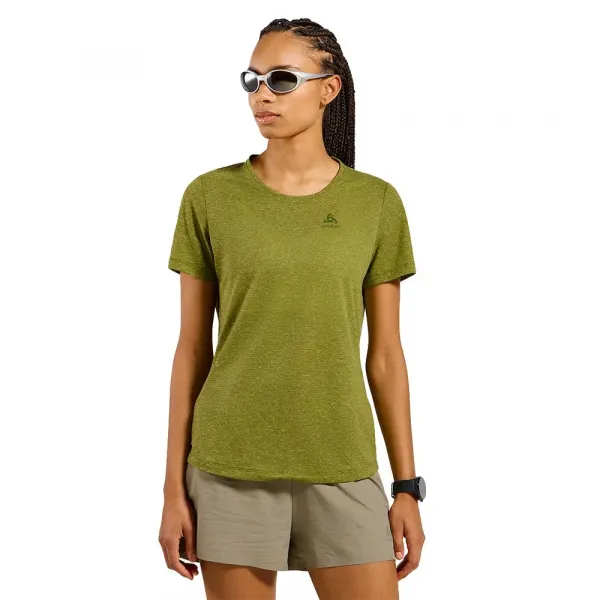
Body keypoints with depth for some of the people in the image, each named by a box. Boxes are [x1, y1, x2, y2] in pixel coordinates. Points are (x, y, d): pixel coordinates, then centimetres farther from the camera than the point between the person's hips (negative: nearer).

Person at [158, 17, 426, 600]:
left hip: (341, 466, 1)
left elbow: (385, 354, 4)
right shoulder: (209, 196, -1)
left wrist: (408, 486, 3)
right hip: (231, 464, 0)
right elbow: (192, 349, 2)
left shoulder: (376, 202, 1)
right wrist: (175, 487, 0)